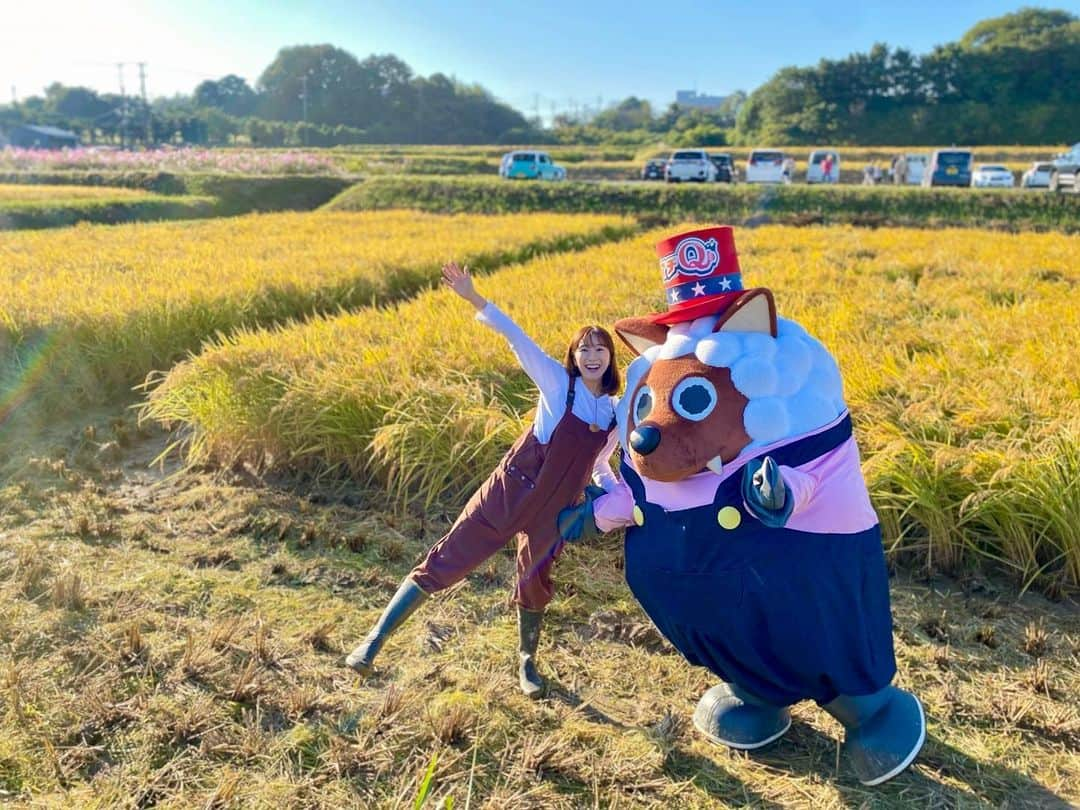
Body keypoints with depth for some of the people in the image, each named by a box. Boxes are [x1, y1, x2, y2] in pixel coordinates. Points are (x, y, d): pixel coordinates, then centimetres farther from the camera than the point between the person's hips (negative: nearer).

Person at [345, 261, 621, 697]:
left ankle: (527, 664, 39)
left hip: (554, 511, 4)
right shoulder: (557, 383, -5)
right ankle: (373, 641, 1)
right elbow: (517, 338, -17)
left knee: (535, 583, 14)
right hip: (511, 492, -3)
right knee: (447, 560, -5)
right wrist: (475, 299, -25)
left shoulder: (615, 413, 7)